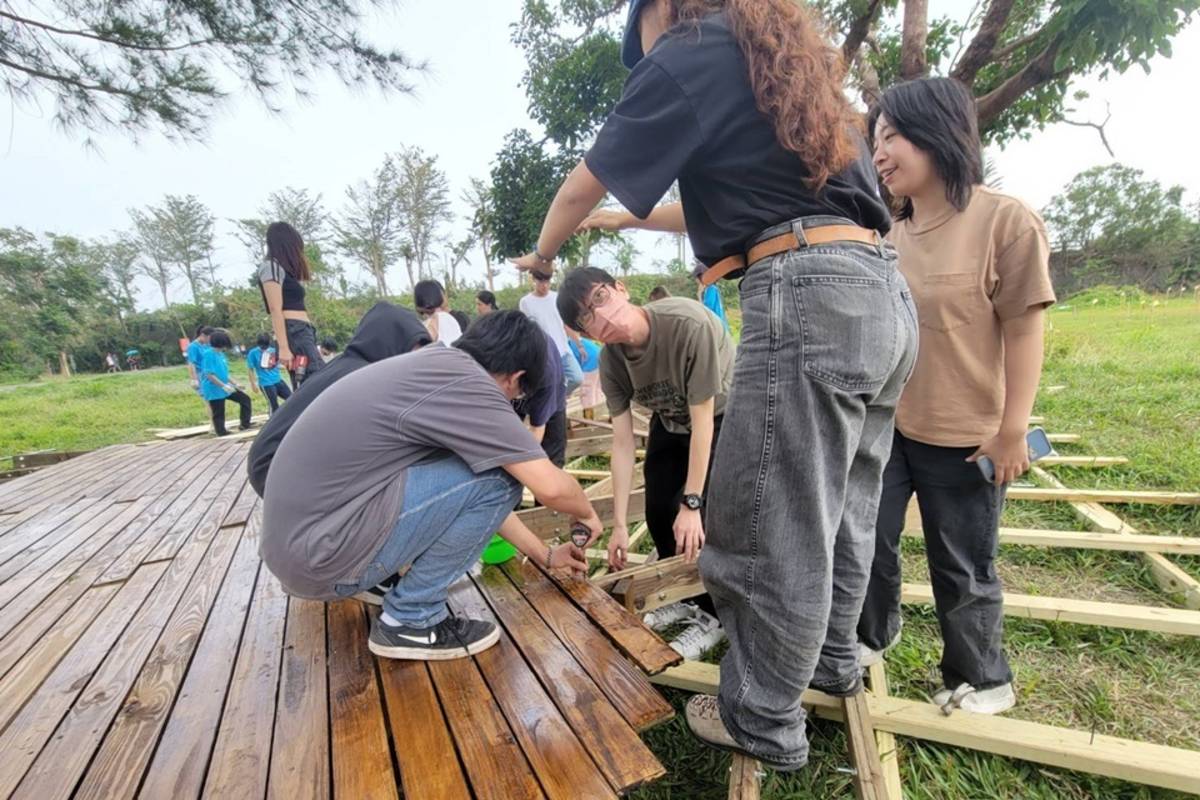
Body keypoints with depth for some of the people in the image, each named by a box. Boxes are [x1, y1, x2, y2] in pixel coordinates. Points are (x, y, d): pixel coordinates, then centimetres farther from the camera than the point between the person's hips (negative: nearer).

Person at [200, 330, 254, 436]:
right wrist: (224, 386, -26)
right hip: (214, 390, -9)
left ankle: (245, 424, 14)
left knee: (245, 399, 9)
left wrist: (234, 384, 17)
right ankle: (222, 433, 11)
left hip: (225, 387, 9)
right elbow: (209, 375, -23)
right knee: (218, 414, 1)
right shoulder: (209, 354, -18)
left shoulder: (220, 353, 9)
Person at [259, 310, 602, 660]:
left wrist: (545, 554, 23)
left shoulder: (437, 367, 10)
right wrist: (588, 514, 6)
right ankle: (409, 621, -1)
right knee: (497, 475, -14)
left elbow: (478, 496, 17)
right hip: (321, 552, -9)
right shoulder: (463, 381, -18)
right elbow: (550, 485, -18)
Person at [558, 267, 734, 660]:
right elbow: (623, 444, -17)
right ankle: (679, 596, 27)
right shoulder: (610, 362, -20)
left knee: (708, 512, -14)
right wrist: (619, 524, -17)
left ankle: (712, 614, 10)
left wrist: (691, 502, -27)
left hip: (722, 415, -5)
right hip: (671, 420, 5)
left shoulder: (688, 324, -38)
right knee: (659, 511, 1)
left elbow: (703, 420, -31)